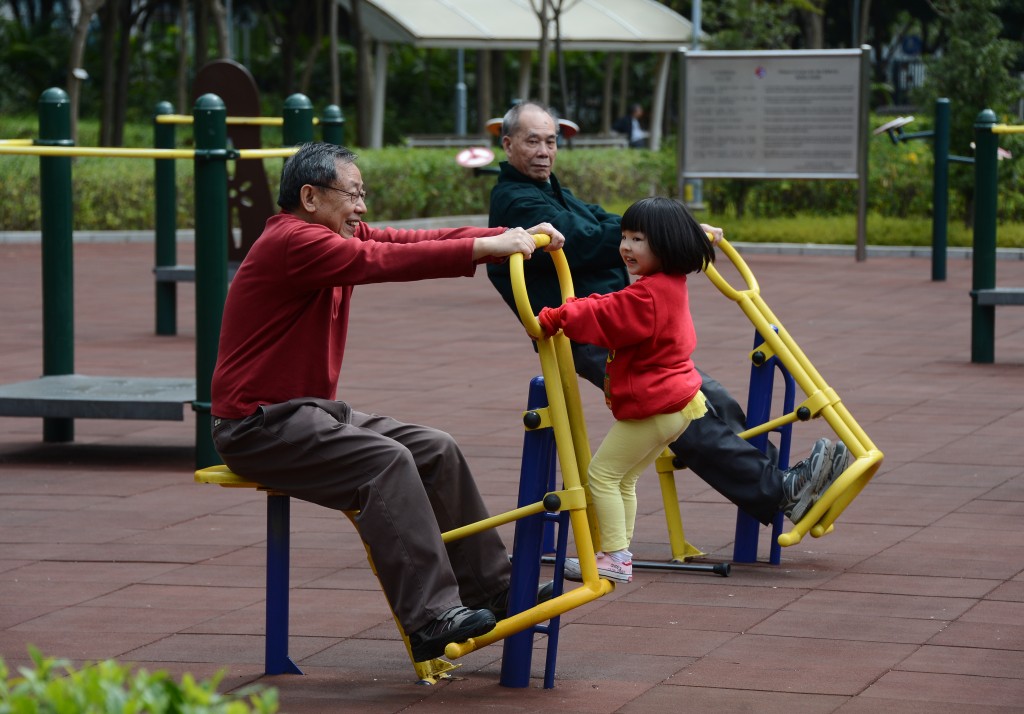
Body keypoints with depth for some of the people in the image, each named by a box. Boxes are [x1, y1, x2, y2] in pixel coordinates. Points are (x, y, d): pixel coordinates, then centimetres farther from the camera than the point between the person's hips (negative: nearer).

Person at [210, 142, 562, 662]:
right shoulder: (292, 242, -18)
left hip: (310, 412, 10)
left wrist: (514, 237, -10)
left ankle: (491, 590, 10)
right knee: (385, 462, -28)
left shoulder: (340, 236, 12)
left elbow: (419, 242, 3)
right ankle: (431, 619, -30)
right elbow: (387, 261, -29)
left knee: (437, 452, 3)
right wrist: (486, 248, -29)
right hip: (257, 425, -10)